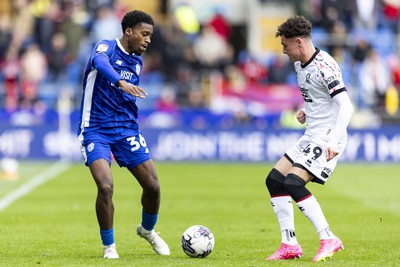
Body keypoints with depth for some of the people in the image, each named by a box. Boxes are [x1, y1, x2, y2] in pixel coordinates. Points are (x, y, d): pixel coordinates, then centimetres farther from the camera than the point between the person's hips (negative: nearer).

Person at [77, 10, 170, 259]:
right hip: (96, 130, -6)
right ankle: (109, 247, -2)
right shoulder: (107, 47, -10)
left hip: (126, 129, 6)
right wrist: (122, 83, -53)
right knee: (106, 186, -22)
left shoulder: (137, 62, 11)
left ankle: (147, 230, 31)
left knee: (153, 186, 0)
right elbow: (101, 62, -36)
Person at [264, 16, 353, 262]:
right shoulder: (300, 65, 11)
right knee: (274, 180, 6)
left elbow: (346, 105, -25)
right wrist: (307, 112, 9)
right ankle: (290, 245, 9)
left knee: (293, 183, -22)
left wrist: (334, 142, -34)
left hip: (327, 138, -10)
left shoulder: (324, 67, -19)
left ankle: (329, 239, -15)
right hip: (310, 137, 10)